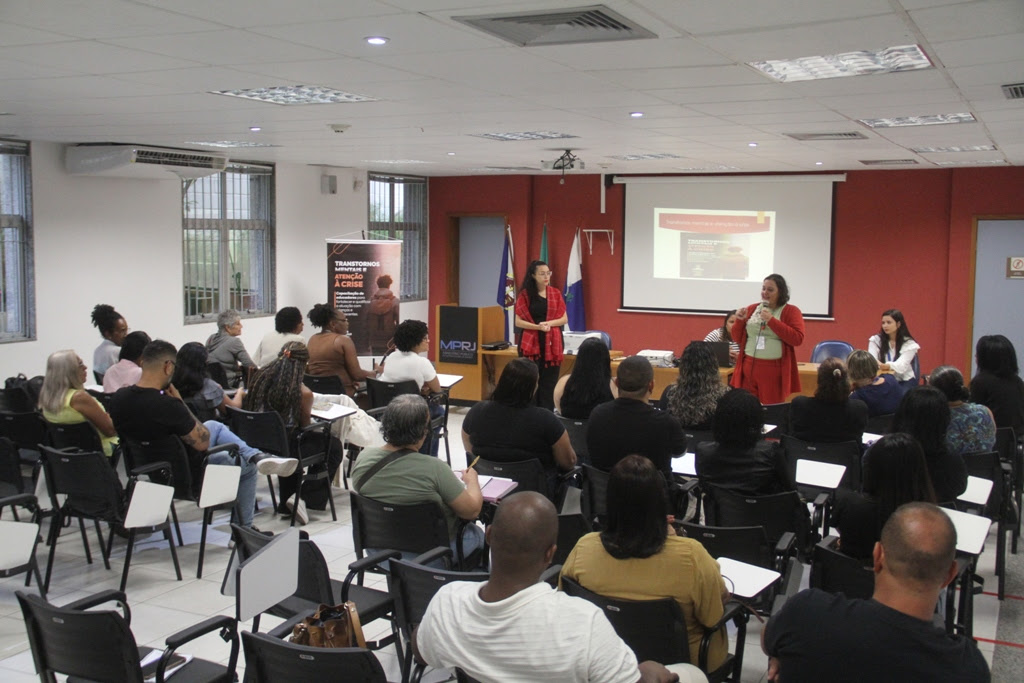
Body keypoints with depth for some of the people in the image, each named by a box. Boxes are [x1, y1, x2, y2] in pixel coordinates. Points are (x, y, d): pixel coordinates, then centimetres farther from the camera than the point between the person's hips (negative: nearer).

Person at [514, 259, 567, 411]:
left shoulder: (556, 293, 6)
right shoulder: (524, 294, -1)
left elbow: (564, 319, 7)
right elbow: (518, 321, -3)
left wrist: (549, 323, -11)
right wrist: (537, 326, -17)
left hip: (552, 343, 2)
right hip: (530, 343, -2)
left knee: (549, 382, 2)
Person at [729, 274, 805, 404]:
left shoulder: (791, 311, 1)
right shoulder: (752, 309, 13)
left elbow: (797, 339, -13)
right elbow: (737, 338, 18)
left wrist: (772, 320, -15)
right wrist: (740, 320, -2)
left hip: (773, 370, -4)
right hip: (748, 368, 4)